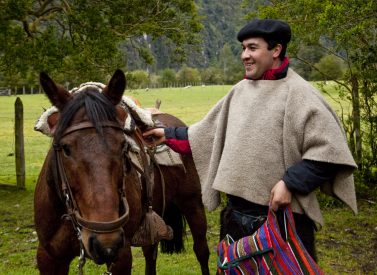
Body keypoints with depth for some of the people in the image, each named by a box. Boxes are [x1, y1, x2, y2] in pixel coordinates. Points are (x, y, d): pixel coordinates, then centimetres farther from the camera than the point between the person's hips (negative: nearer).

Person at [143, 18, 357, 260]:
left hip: (282, 216, -7)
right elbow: (209, 132, 17)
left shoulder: (297, 93, -13)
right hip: (237, 214, 7)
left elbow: (329, 149, -18)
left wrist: (291, 183, -23)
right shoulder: (240, 91, 8)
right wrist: (169, 135, 14)